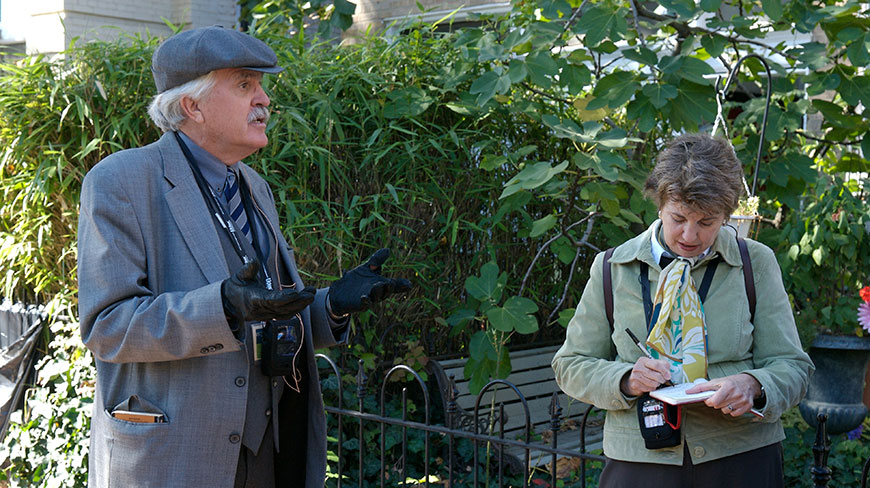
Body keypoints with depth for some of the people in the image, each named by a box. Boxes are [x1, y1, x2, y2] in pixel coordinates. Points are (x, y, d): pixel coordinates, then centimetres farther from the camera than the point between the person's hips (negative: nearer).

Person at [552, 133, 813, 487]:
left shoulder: (756, 263, 1)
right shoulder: (612, 268, 1)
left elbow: (791, 365, 1)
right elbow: (571, 366, 4)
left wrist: (751, 386, -21)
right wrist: (625, 381, -16)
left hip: (742, 459, 0)